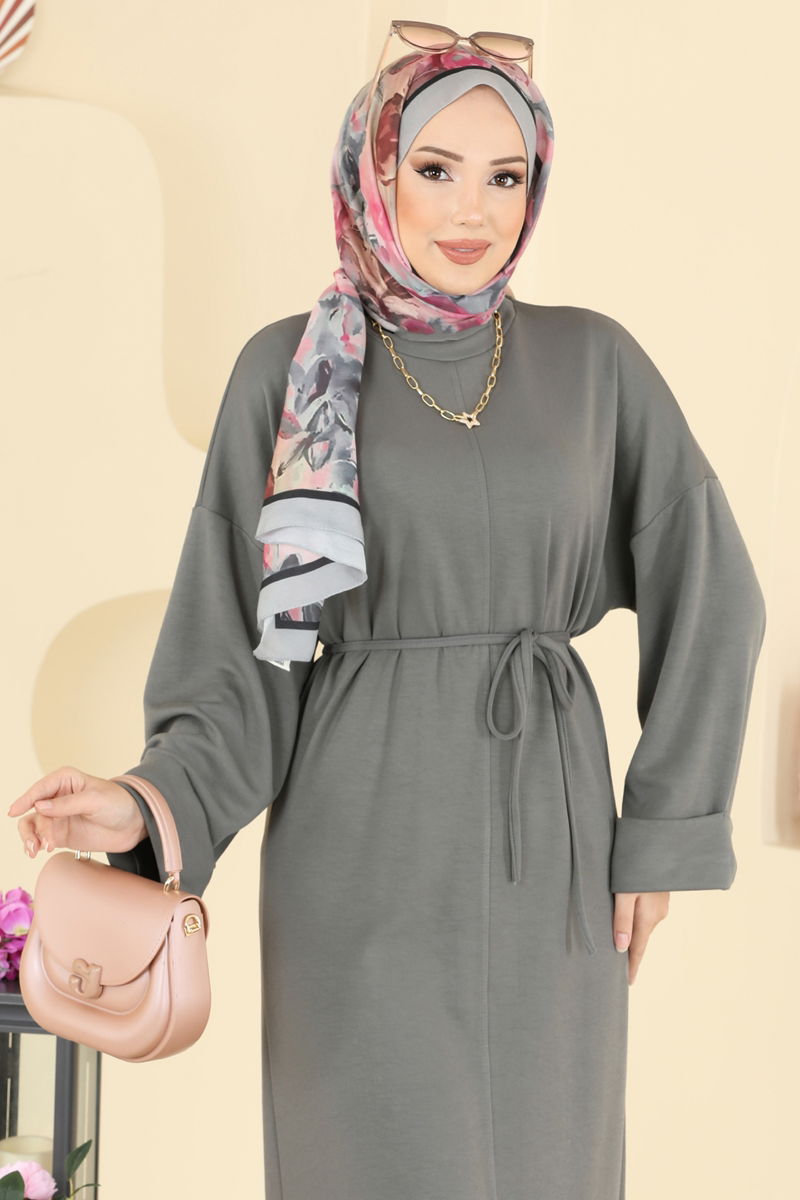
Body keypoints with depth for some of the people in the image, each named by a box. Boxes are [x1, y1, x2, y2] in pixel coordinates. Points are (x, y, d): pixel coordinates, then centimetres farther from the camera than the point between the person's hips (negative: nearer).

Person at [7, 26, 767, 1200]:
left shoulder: (591, 361, 3)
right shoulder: (288, 369, 0)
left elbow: (710, 590, 5)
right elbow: (250, 636, -2)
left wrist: (667, 829, 0)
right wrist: (155, 804, -19)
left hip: (547, 845, 2)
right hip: (364, 847, -2)